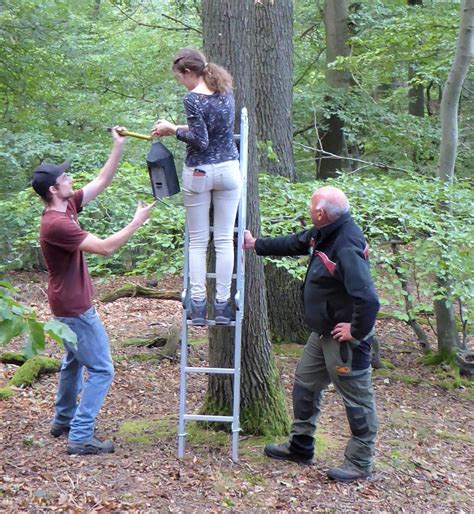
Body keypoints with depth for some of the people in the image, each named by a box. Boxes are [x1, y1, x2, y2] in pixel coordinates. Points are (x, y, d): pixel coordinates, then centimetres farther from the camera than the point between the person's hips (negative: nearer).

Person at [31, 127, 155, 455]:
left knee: (75, 362, 24)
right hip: (75, 308, -10)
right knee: (101, 370, -5)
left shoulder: (66, 207, 2)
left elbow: (101, 182, 7)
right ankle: (80, 437, -3)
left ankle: (63, 421, 38)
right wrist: (138, 221, -20)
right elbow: (106, 247, -27)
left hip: (70, 304, 10)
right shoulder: (55, 224, -26)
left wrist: (119, 147, 1)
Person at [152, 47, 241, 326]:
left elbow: (200, 140, -15)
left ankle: (198, 305, 6)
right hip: (229, 170, 5)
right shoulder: (226, 91, 7)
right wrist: (181, 127, 17)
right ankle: (222, 305, 7)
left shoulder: (193, 99, -13)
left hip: (199, 173, -5)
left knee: (198, 241, 5)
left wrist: (173, 130, -2)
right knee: (225, 240, 6)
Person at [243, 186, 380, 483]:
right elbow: (293, 245, 21)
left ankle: (360, 464, 17)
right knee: (305, 384, 21)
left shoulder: (347, 247, -30)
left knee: (357, 399, 4)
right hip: (323, 333, 11)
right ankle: (300, 446, 37)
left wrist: (357, 330, -23)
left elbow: (368, 299, -35)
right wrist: (256, 244, 28)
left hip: (345, 338, -11)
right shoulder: (324, 233, 1)